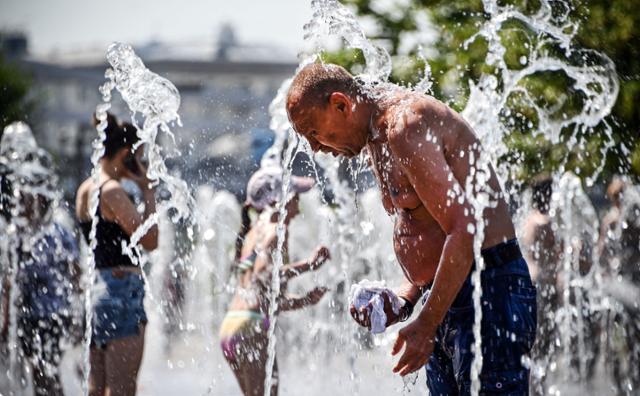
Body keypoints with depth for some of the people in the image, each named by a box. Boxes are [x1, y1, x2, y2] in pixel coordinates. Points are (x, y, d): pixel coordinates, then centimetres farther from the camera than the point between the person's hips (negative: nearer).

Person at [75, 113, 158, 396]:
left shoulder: (86, 190, 13)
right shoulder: (113, 191, -14)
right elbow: (150, 241, -15)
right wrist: (148, 192, -8)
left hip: (97, 286, 9)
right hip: (123, 290, -9)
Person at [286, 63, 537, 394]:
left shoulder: (406, 126, -15)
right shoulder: (376, 138, 17)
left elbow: (464, 230, -22)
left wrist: (426, 324, -19)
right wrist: (404, 299, 8)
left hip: (492, 294, -10)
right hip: (447, 299, 10)